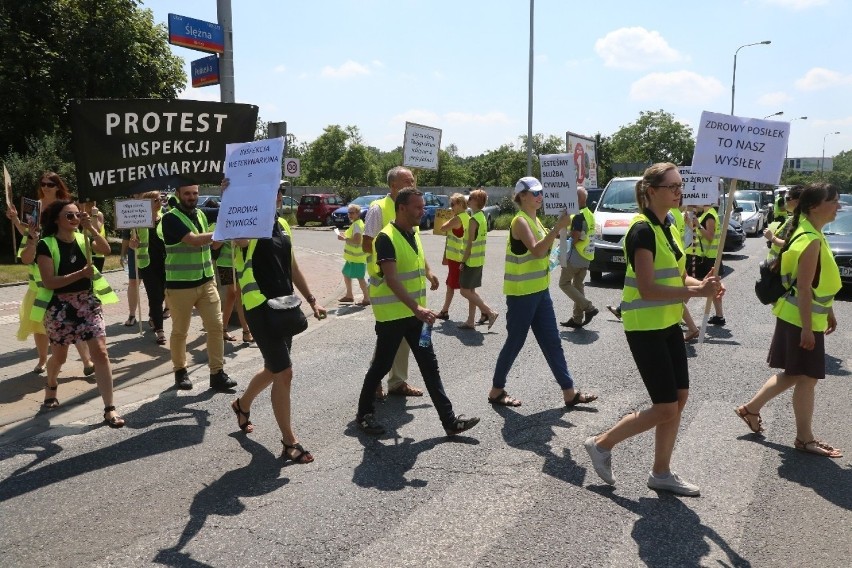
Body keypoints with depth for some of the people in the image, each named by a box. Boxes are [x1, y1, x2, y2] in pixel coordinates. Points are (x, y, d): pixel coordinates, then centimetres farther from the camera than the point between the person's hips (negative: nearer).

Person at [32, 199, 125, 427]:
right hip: (60, 306, -2)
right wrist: (80, 274, -25)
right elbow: (49, 282, -17)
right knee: (59, 356, 15)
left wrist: (91, 228, -22)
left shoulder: (83, 238, 4)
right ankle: (51, 387, 50)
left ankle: (109, 409, -8)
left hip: (88, 302, 2)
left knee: (100, 352, -9)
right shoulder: (46, 245, -9)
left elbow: (106, 249, -16)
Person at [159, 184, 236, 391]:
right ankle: (180, 371, 24)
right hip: (180, 286, -5)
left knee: (216, 326, -1)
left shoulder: (201, 215, 9)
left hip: (206, 282, 6)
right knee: (179, 331, 7)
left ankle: (217, 374, 5)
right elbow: (194, 240, -23)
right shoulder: (170, 218, -12)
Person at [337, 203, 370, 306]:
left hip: (357, 257, -11)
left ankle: (366, 298, -3)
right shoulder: (355, 223, 15)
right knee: (346, 274, 19)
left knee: (359, 277, -8)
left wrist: (344, 239, -19)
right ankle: (349, 295, 30)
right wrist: (345, 236, 11)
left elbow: (357, 240, -27)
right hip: (352, 256, 11)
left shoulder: (357, 224, -17)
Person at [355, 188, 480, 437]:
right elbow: (391, 280, -29)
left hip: (414, 313, 8)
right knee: (381, 365, 6)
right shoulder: (386, 238, -19)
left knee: (429, 365, 7)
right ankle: (364, 414, 25)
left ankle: (449, 420, 11)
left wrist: (428, 272, 18)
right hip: (392, 314, -8)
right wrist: (416, 307, -36)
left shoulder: (414, 232, 8)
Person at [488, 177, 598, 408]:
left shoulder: (535, 220, 13)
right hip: (521, 294, -9)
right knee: (515, 343, 2)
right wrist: (558, 227, -33)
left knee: (552, 343, 10)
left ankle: (569, 392, 16)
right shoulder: (520, 221, -15)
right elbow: (537, 251, -30)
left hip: (540, 291, 9)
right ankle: (496, 391, 17)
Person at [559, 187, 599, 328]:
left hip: (576, 255, -9)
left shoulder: (579, 216, -17)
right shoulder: (589, 214, 13)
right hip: (586, 257, 9)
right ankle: (577, 319, 16)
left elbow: (575, 237, -21)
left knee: (564, 283, 0)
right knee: (578, 285, 13)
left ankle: (588, 307, -8)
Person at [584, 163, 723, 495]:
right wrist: (698, 292, -24)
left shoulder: (668, 227, 10)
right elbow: (648, 289, -24)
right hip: (645, 328, -9)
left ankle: (661, 473, 24)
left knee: (680, 398, 11)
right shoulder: (642, 230, -19)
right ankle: (602, 445, 15)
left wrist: (703, 284, -6)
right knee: (665, 409, -3)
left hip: (669, 324, 9)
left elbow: (678, 277, 14)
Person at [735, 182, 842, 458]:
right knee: (807, 378, 2)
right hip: (801, 320, -10)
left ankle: (751, 408, 28)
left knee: (794, 374, 18)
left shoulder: (812, 234, 11)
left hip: (799, 317, 10)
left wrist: (828, 312, 22)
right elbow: (803, 288, -23)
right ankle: (805, 438, 15)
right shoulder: (811, 240, -21)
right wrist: (807, 328, -22)